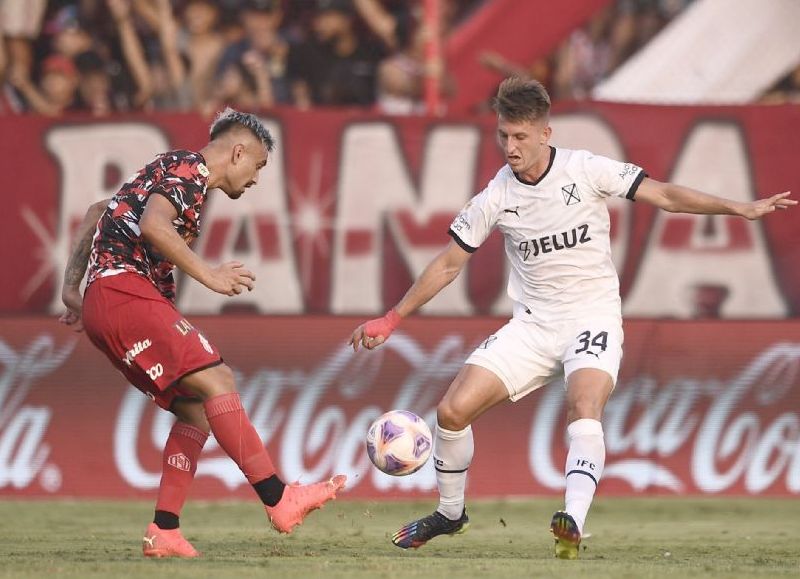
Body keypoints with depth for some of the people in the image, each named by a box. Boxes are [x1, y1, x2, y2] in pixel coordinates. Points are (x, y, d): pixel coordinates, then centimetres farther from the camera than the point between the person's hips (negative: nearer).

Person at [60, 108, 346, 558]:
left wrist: (72, 289, 30)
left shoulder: (172, 172, 27)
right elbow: (152, 225, -23)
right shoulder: (188, 169, -4)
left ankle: (164, 532, -1)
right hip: (124, 290, -10)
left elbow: (97, 215, 33)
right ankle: (280, 500, -25)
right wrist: (208, 275, -19)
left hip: (102, 302, 10)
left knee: (196, 409, 6)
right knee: (215, 380, -18)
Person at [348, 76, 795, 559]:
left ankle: (574, 523, -47)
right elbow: (449, 264, 8)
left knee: (585, 405, -33)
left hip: (593, 316, -3)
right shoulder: (495, 198, -3)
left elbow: (664, 194, -4)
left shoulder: (586, 171, -10)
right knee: (454, 410, -10)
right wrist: (391, 320, 7)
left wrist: (740, 208, -11)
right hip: (532, 324, 3)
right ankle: (450, 513, 14)